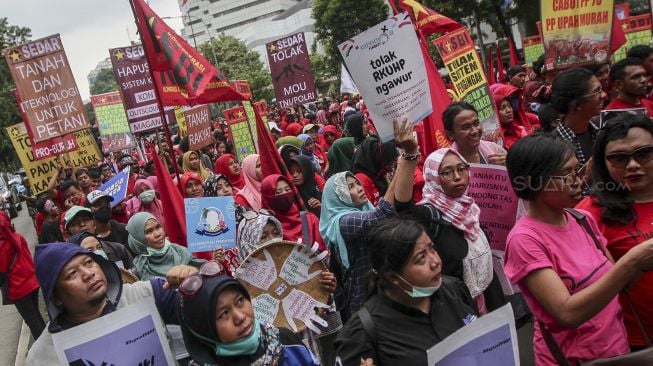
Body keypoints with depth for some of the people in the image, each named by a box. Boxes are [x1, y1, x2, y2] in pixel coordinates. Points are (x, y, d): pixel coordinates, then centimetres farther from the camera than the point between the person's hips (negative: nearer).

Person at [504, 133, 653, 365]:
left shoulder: (583, 219, -2)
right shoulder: (524, 239, -22)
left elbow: (614, 281, 5)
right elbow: (569, 313, -29)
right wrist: (631, 262, -32)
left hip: (617, 346, 6)